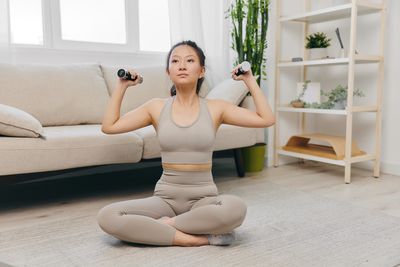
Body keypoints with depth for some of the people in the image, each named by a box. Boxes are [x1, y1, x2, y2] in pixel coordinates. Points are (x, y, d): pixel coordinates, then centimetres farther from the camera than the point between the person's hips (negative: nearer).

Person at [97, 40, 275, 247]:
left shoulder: (215, 108, 0)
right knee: (107, 217, -25)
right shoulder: (156, 107, 3)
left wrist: (250, 80, 1)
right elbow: (108, 126, 5)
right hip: (165, 197, 1)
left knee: (236, 208, -36)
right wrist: (122, 86, 4)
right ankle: (197, 237, -22)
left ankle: (167, 224, -15)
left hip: (203, 198, -1)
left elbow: (266, 119, -2)